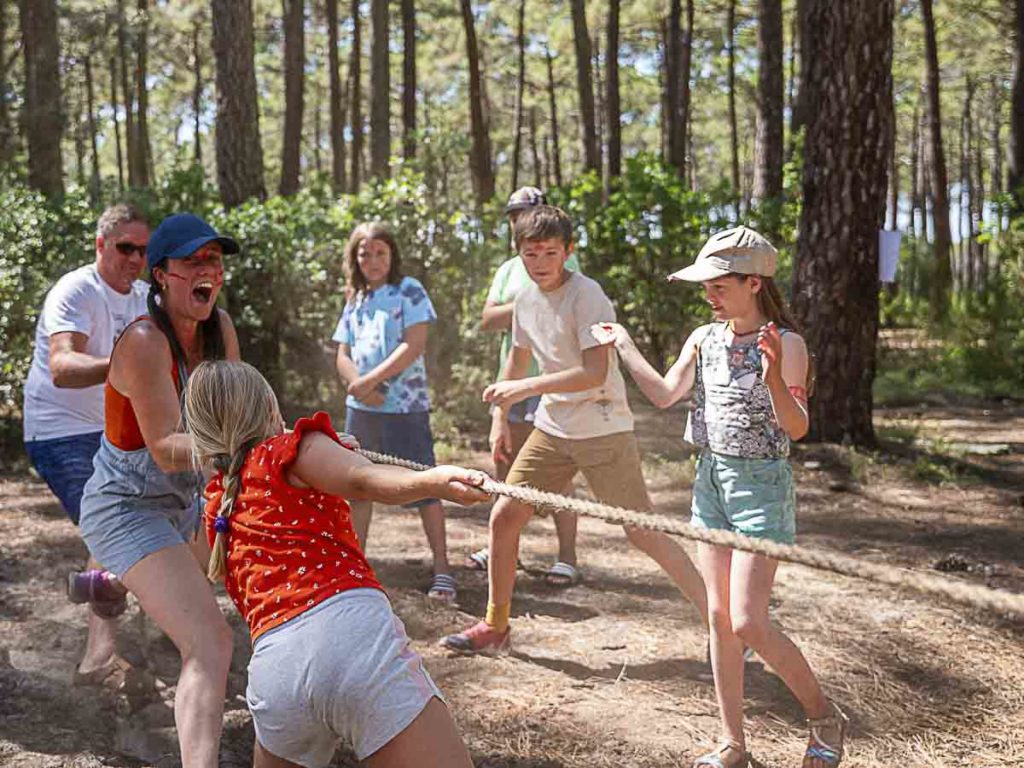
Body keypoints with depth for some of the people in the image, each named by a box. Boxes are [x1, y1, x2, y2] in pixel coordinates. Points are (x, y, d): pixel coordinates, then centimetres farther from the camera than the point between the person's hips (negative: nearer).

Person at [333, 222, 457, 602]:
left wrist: (370, 380, -15)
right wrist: (359, 386, -11)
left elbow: (414, 345, -13)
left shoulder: (408, 291, -3)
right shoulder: (355, 300, 14)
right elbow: (343, 356, 10)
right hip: (360, 406, 6)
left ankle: (442, 567, 1)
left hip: (405, 405, -6)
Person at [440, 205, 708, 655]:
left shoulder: (586, 295, -17)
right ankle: (495, 627, 21)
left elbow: (594, 372, -25)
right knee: (503, 517, 5)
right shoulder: (526, 299, 6)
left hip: (603, 430, -7)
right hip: (551, 428, 7)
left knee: (642, 531, -9)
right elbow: (519, 357, 23)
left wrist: (524, 389, -27)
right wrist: (500, 418, 20)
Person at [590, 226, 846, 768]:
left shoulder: (786, 344, -11)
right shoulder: (704, 339, 6)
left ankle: (823, 717, 13)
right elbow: (665, 394, -3)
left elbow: (797, 427, -18)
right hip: (710, 479, 6)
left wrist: (773, 380, -35)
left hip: (761, 484, -6)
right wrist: (623, 346, -4)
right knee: (719, 618, 8)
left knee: (748, 623, -10)